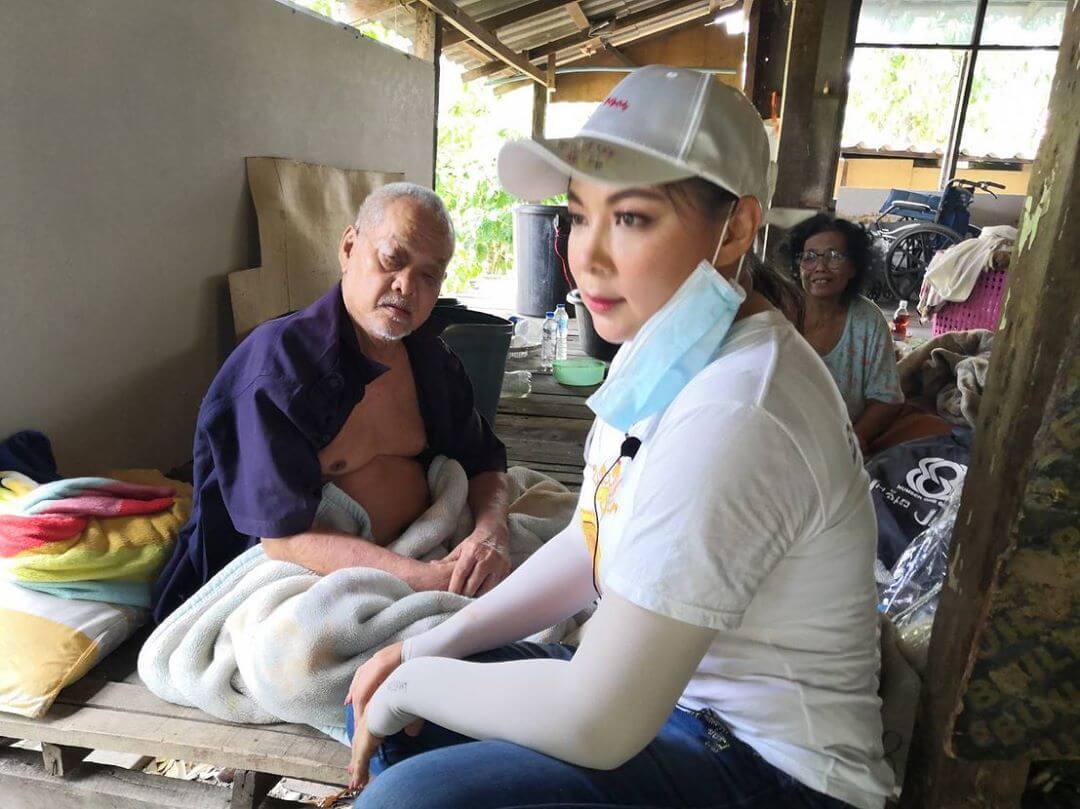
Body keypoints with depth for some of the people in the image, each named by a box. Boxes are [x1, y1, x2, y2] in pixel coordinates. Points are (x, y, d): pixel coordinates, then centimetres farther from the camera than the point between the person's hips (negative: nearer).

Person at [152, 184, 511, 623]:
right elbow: (284, 536, -22)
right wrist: (424, 579, -32)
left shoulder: (431, 359, 6)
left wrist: (491, 532, -12)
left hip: (415, 560, 6)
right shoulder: (274, 363, -17)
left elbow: (483, 463, 12)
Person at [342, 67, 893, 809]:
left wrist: (416, 683, -11)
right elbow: (594, 543, 8)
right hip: (662, 688, 8)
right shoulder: (661, 349, -1)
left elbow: (596, 724, -28)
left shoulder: (731, 414, -31)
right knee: (383, 704, 6)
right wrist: (439, 645, -1)